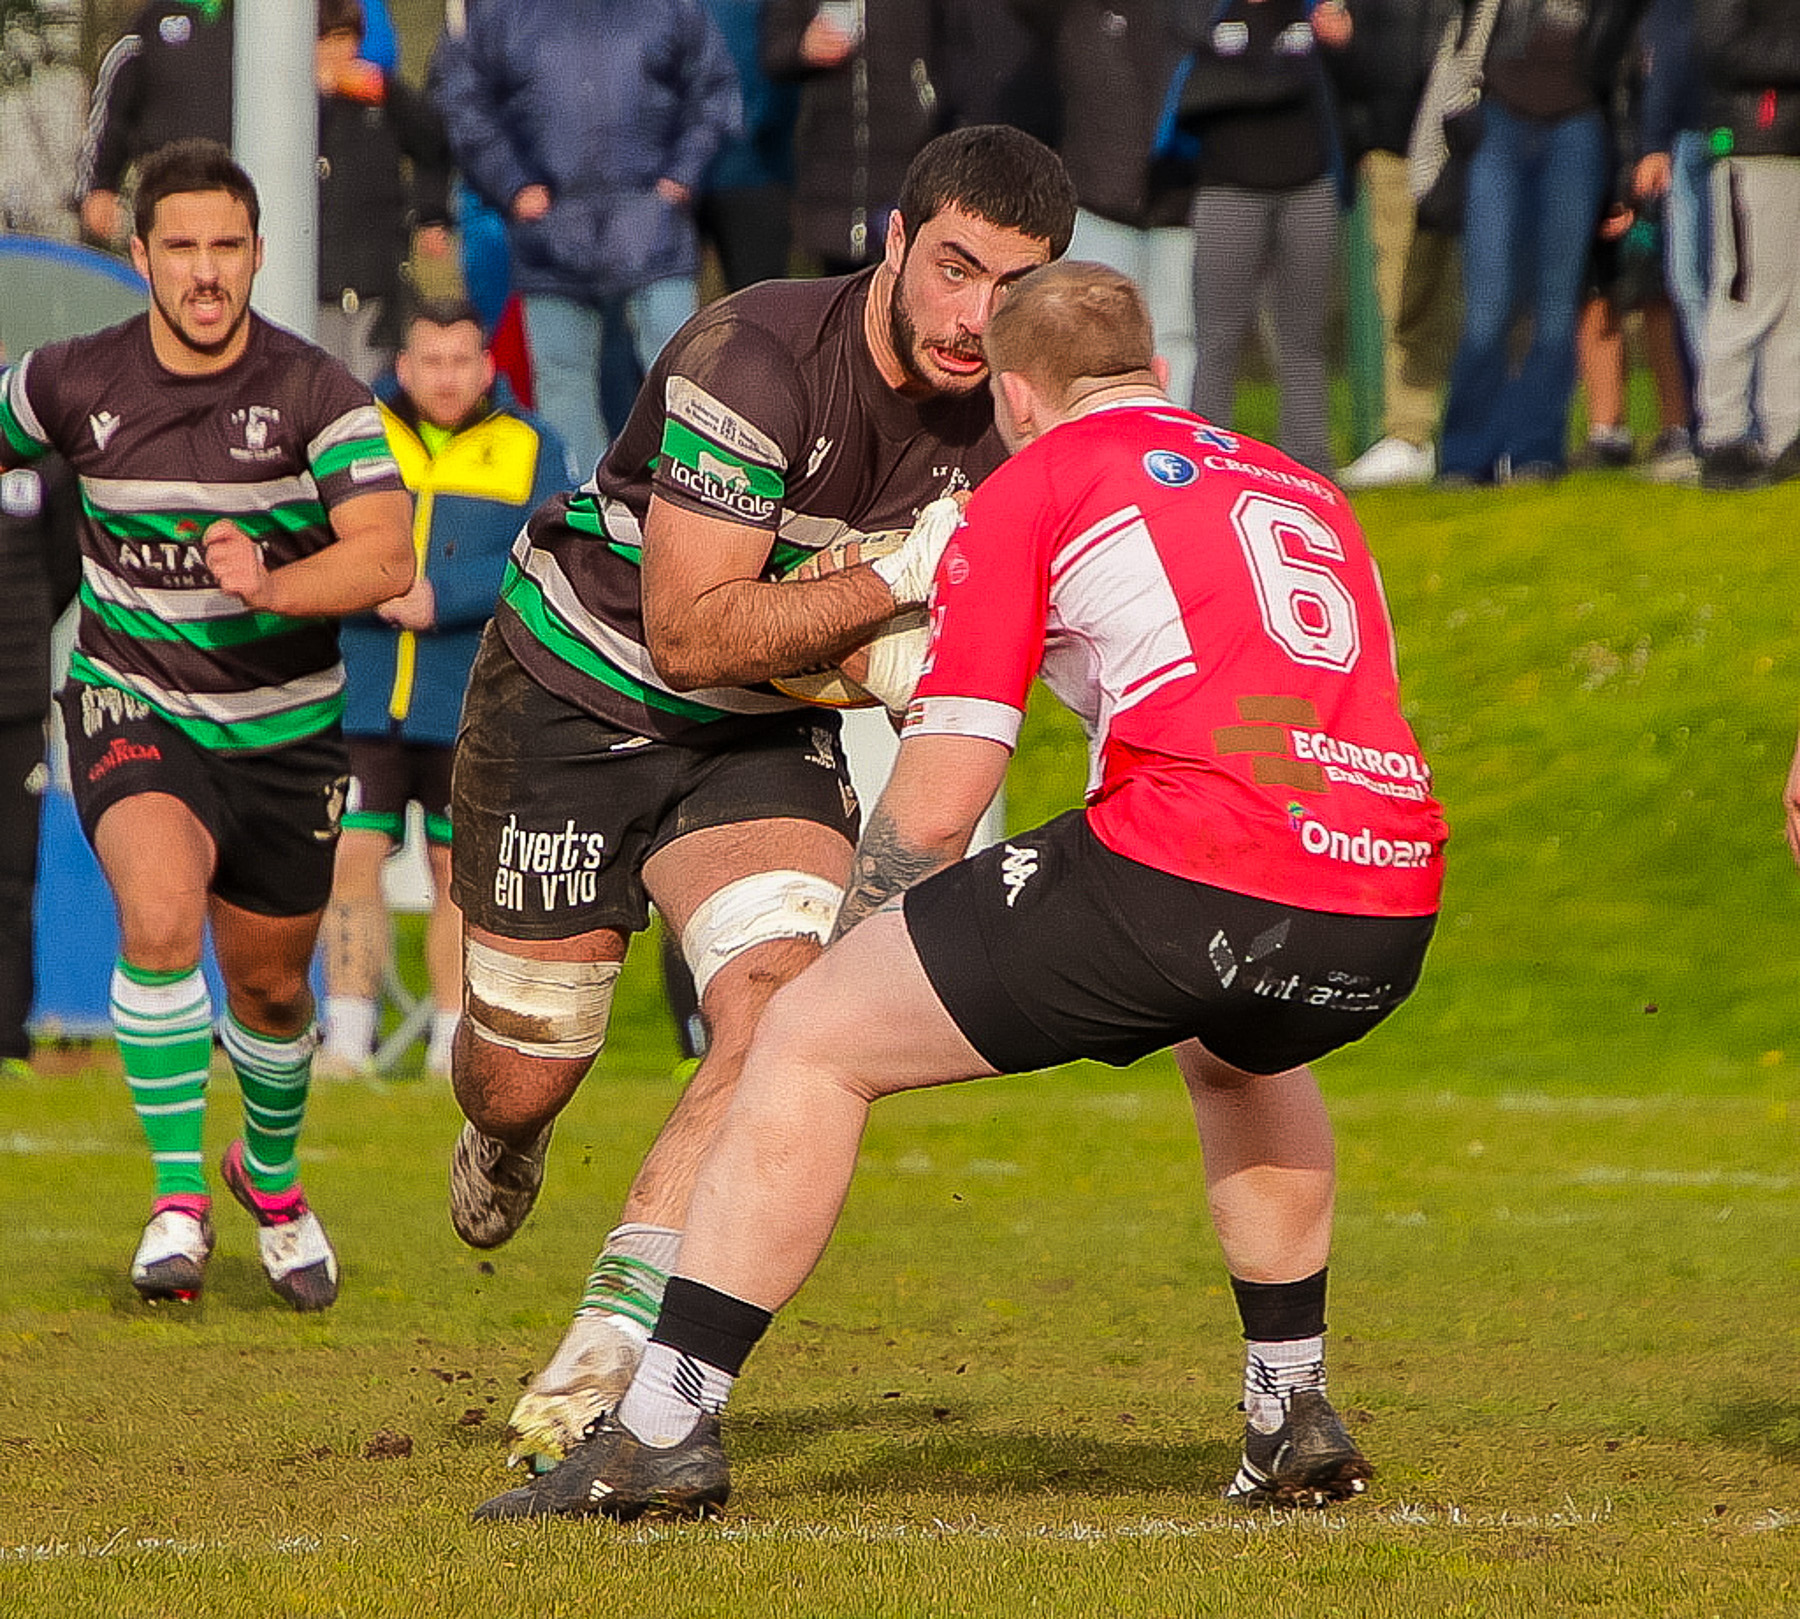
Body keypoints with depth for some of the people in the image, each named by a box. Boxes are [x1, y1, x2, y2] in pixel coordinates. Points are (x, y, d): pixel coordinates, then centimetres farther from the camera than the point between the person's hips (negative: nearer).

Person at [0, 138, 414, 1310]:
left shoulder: (316, 392, -15)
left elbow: (386, 557, -25)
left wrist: (271, 583, -42)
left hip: (283, 728, 1)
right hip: (134, 712, -1)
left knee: (270, 986, 15)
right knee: (161, 913, -30)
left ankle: (271, 1171, 47)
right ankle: (179, 1202, -20)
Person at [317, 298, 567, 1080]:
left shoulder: (528, 446, 5)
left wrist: (442, 595, -19)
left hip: (471, 712, -1)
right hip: (362, 701, 1)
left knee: (459, 870, 4)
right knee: (352, 858, -5)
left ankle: (454, 1042, 10)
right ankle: (346, 1036, 0)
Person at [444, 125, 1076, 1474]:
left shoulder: (1003, 429, -9)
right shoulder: (756, 354, -28)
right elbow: (692, 634, -29)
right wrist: (898, 580, -36)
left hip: (765, 740, 4)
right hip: (576, 700, -4)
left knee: (780, 998, -25)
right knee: (526, 1077, 4)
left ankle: (608, 1355, -25)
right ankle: (504, 1141, 46)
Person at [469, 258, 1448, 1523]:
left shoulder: (1034, 486, 12)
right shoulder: (1303, 489, 29)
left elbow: (932, 811, 8)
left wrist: (855, 937, 25)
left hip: (1190, 868, -6)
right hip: (1390, 914, 6)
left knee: (808, 1041, 9)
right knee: (1239, 1056, 42)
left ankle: (668, 1424, 3)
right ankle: (1295, 1417, 37)